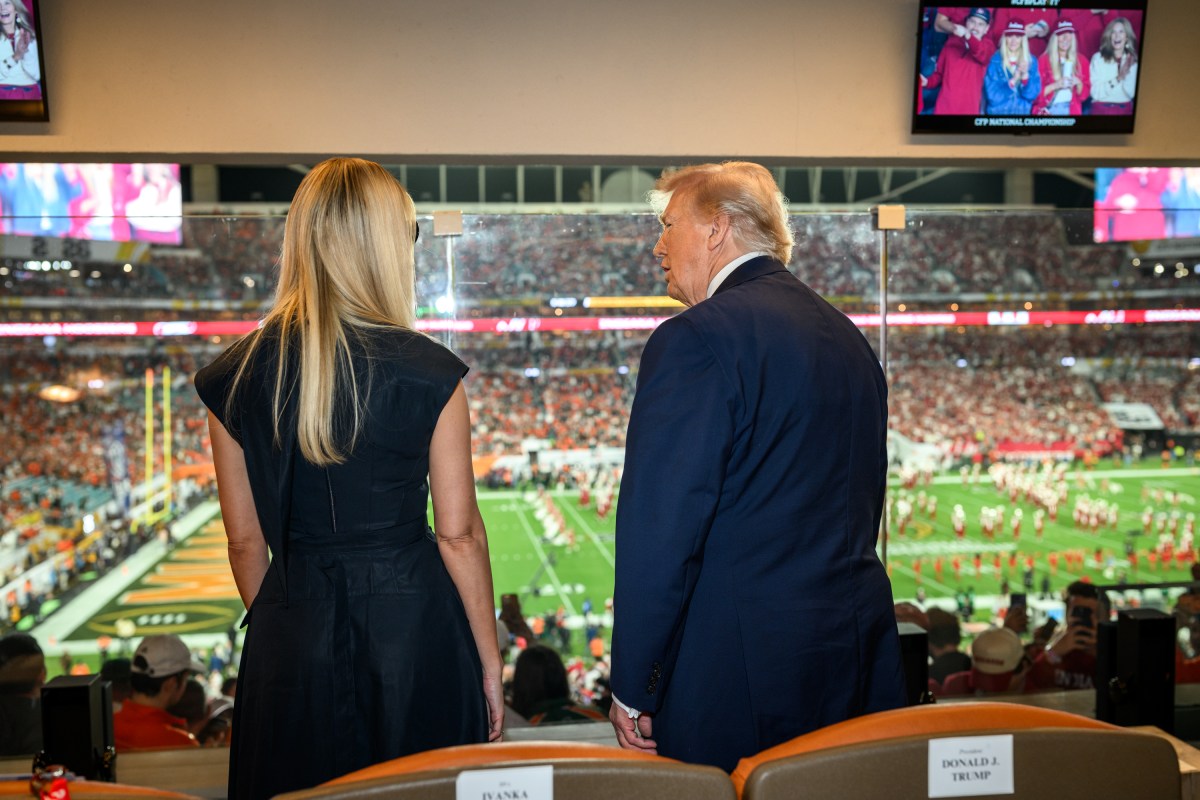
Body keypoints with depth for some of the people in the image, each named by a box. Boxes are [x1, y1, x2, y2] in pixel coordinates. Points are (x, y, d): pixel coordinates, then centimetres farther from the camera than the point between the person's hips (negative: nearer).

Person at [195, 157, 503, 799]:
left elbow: (245, 539, 3)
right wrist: (489, 661, 2)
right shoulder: (428, 372, -12)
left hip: (292, 632, 3)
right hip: (415, 625, -2)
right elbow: (458, 533, -8)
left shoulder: (237, 377, -3)